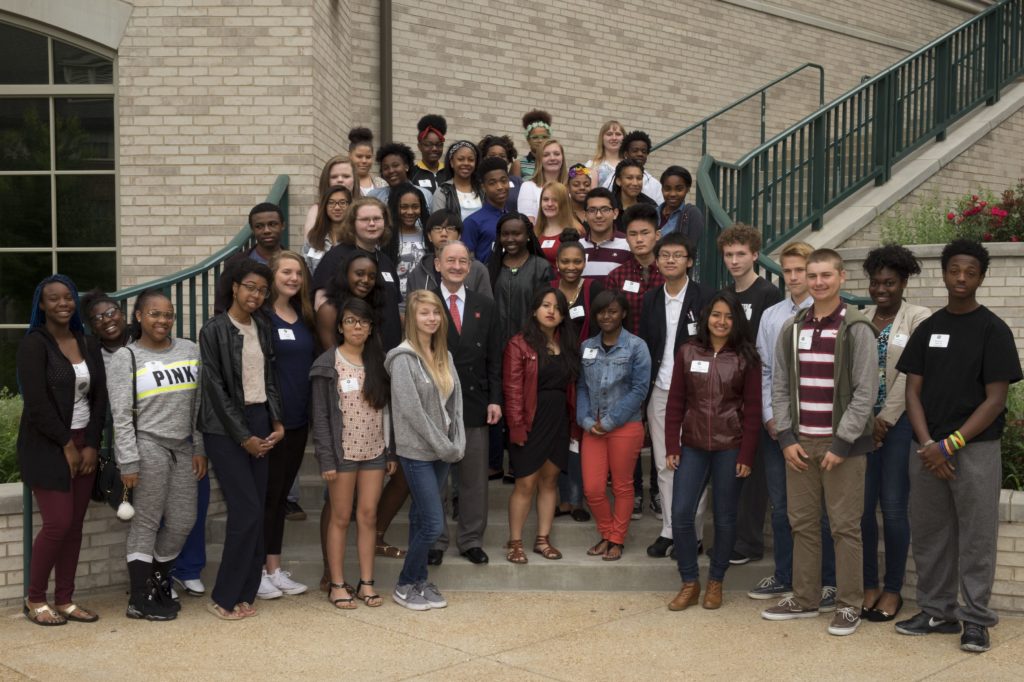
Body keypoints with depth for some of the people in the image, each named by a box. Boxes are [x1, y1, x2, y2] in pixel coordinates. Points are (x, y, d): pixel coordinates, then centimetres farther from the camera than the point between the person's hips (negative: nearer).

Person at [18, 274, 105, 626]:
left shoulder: (89, 344, 9)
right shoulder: (33, 344, -8)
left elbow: (99, 398, 8)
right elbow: (37, 403, -15)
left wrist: (92, 445, -2)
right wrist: (66, 445, -12)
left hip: (84, 444, 6)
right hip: (46, 446, -6)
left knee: (75, 525, 6)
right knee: (58, 523, -9)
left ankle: (65, 600, 15)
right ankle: (35, 600, 8)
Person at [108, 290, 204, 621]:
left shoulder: (190, 350, 9)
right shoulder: (125, 358, -3)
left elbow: (199, 405, 11)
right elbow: (121, 416, -7)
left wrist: (200, 449, 8)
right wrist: (128, 463, -12)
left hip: (183, 447, 5)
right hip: (148, 447, -5)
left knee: (183, 521, 8)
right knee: (146, 522, -1)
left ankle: (159, 580, 30)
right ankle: (139, 600, 8)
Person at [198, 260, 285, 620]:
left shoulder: (262, 327, 10)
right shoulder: (214, 330, -7)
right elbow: (216, 388, -9)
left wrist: (277, 422, 1)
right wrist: (243, 437, -10)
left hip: (260, 423, 6)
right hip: (226, 427, -6)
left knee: (255, 512, 3)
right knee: (248, 511, -11)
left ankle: (245, 593, 12)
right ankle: (224, 597, 1)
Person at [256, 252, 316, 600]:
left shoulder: (304, 317, 12)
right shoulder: (261, 317, -9)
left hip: (298, 420, 7)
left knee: (282, 494, 13)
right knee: (267, 494, 0)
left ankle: (275, 568, 21)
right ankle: (258, 571, 11)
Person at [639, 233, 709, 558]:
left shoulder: (704, 298, -5)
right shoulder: (650, 300, 10)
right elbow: (644, 347, 13)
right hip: (660, 393, 5)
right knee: (664, 464, 10)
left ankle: (692, 533, 9)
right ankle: (669, 530, 19)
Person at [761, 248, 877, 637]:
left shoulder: (857, 329, -6)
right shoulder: (791, 329, 9)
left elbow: (866, 392, -9)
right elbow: (780, 388, 10)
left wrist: (842, 443, -13)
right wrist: (786, 438, 0)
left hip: (843, 444, -5)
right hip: (800, 444, 5)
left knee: (845, 526, 0)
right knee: (803, 523, 10)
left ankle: (849, 605, 10)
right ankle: (804, 599, 21)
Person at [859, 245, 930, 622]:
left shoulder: (919, 318, -2)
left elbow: (910, 376, -8)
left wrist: (885, 420, -10)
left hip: (900, 422, -4)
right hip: (863, 421, 4)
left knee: (893, 508, -1)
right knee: (862, 506, 4)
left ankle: (893, 590, 11)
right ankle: (868, 585, 15)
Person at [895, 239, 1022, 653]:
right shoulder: (927, 329, 10)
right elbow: (913, 391, 6)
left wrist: (950, 445, -14)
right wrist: (927, 444, -8)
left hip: (975, 448, -4)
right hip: (927, 449, 4)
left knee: (976, 537, 0)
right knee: (928, 534, 9)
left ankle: (976, 620, 10)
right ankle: (937, 612, 22)